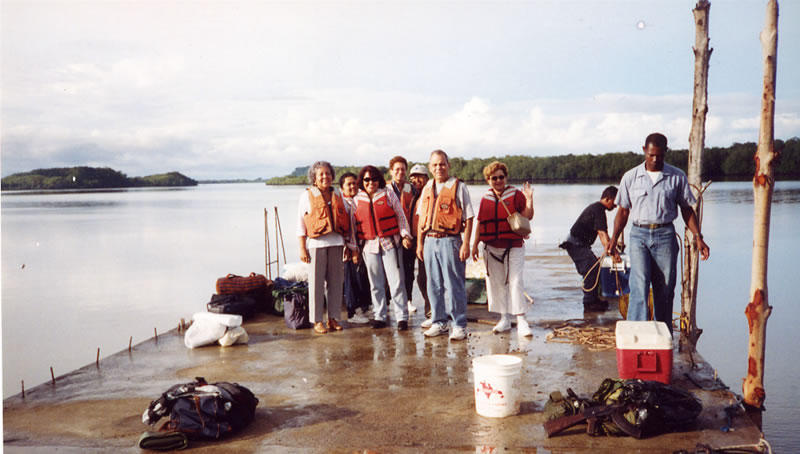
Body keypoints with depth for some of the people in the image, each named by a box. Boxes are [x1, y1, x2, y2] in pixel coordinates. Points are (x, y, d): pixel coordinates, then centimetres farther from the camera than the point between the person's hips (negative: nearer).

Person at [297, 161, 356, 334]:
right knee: (316, 282, -4)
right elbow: (300, 223, 1)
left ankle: (333, 318, 14)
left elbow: (346, 220, 17)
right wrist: (302, 248, -6)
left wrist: (349, 245, 12)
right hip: (316, 242, -4)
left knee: (335, 280, 4)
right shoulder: (307, 195, 3)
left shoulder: (337, 195, 14)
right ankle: (317, 320, 3)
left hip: (336, 242, 4)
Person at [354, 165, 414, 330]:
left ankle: (402, 317, 0)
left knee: (396, 281, -6)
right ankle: (379, 316, 17)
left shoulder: (388, 195, 5)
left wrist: (405, 235, -1)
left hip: (390, 243, -2)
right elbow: (354, 224, 15)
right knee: (376, 284, 6)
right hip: (370, 245, 2)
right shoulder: (357, 200, 10)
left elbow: (400, 216, 8)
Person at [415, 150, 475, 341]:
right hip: (430, 241, 6)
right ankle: (438, 323, 22)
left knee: (454, 285, -3)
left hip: (450, 240, -5)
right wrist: (419, 243, 13)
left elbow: (468, 217, -5)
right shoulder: (427, 188, 14)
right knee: (434, 285, 11)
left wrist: (466, 244, -12)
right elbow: (421, 217, 18)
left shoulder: (458, 187, -2)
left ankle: (459, 326, 5)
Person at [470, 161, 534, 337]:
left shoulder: (516, 195, 1)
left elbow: (528, 216, -3)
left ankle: (521, 321, -8)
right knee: (496, 283, 7)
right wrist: (475, 244, 12)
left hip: (513, 246, -4)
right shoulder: (485, 199, 11)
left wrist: (529, 200, -17)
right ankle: (504, 319, 18)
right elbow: (480, 223, 14)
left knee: (515, 282, -10)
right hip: (491, 247, 4)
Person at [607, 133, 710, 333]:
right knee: (639, 286, -13)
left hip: (665, 235, 1)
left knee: (665, 290, 4)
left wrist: (698, 237, 1)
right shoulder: (630, 177, 6)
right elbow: (623, 211, 10)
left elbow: (687, 210, 11)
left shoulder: (677, 177, 5)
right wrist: (613, 239, 1)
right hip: (639, 235, 0)